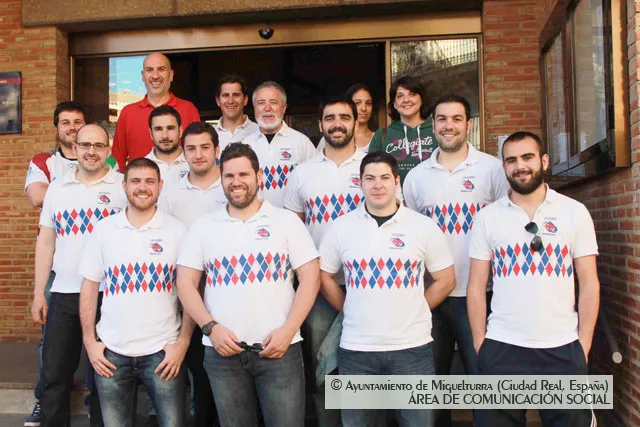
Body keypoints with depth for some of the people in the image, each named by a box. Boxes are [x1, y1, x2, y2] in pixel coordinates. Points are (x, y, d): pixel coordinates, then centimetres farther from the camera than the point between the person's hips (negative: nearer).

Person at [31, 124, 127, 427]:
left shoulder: (124, 186, -1)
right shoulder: (57, 188, 10)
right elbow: (46, 242, 12)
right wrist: (38, 294, 8)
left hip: (109, 295, -3)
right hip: (63, 295, 3)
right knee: (54, 376, 10)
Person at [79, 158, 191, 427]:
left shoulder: (177, 231, -1)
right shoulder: (104, 229, 4)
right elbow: (90, 287, 8)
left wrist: (183, 342, -7)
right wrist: (89, 341, 1)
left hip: (163, 352, -2)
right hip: (111, 352, 2)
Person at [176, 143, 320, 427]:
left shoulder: (286, 221, 4)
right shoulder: (203, 226, 9)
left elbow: (310, 278, -1)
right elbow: (185, 283, 6)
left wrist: (288, 330, -11)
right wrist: (211, 327, -8)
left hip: (278, 347, -1)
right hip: (222, 350, 2)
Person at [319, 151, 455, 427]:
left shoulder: (424, 226, -1)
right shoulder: (341, 227, 2)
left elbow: (446, 280, 4)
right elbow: (324, 276, 10)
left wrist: (413, 311, 2)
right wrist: (350, 311, 5)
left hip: (412, 347, -1)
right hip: (355, 348, 1)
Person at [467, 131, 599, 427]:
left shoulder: (574, 212, 4)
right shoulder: (487, 217, 4)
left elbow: (589, 284, 4)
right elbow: (476, 286, 5)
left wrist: (584, 344, -1)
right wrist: (480, 344, -1)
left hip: (563, 350, 0)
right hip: (501, 350, 0)